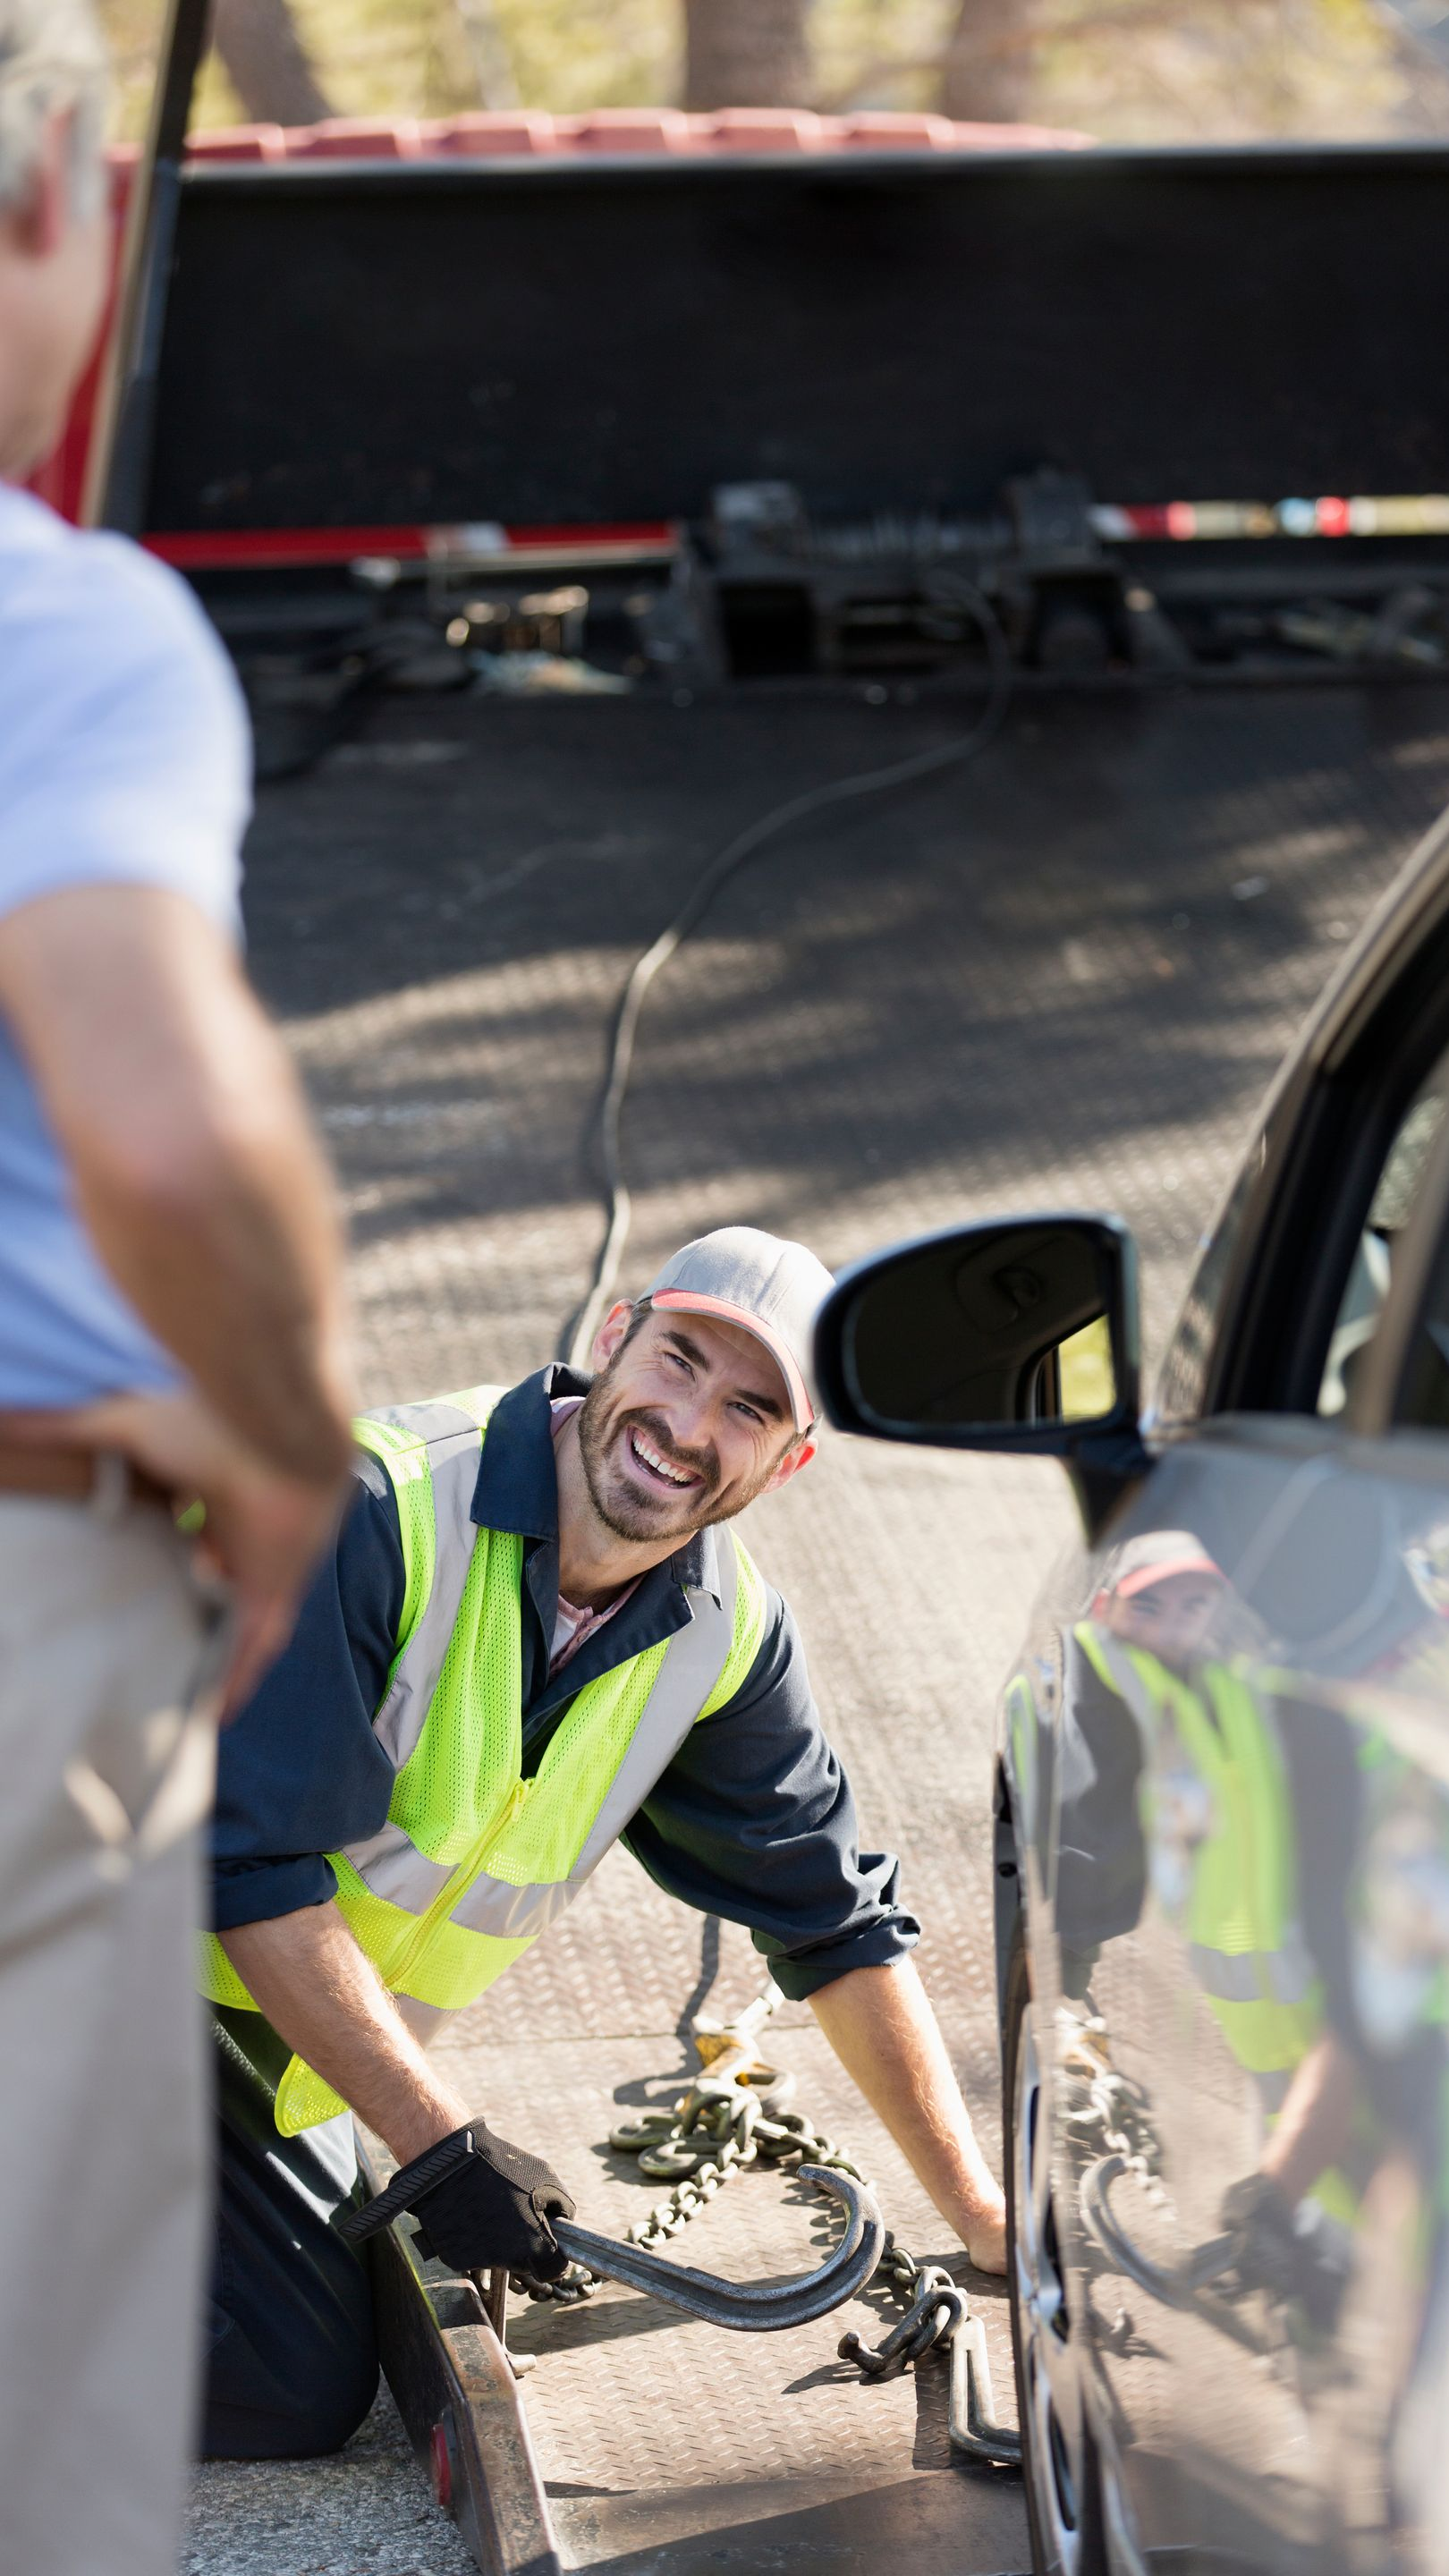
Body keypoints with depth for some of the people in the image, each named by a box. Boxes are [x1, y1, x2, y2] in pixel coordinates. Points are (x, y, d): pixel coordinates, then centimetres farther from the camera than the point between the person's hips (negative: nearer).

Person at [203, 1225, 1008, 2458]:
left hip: (282, 2049, 8)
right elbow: (253, 1867, -29)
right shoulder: (375, 1507, -29)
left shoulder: (728, 1639, -7)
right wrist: (440, 2145, -29)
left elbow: (843, 1928, 4)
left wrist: (992, 2228, 1)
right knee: (293, 2394, -15)